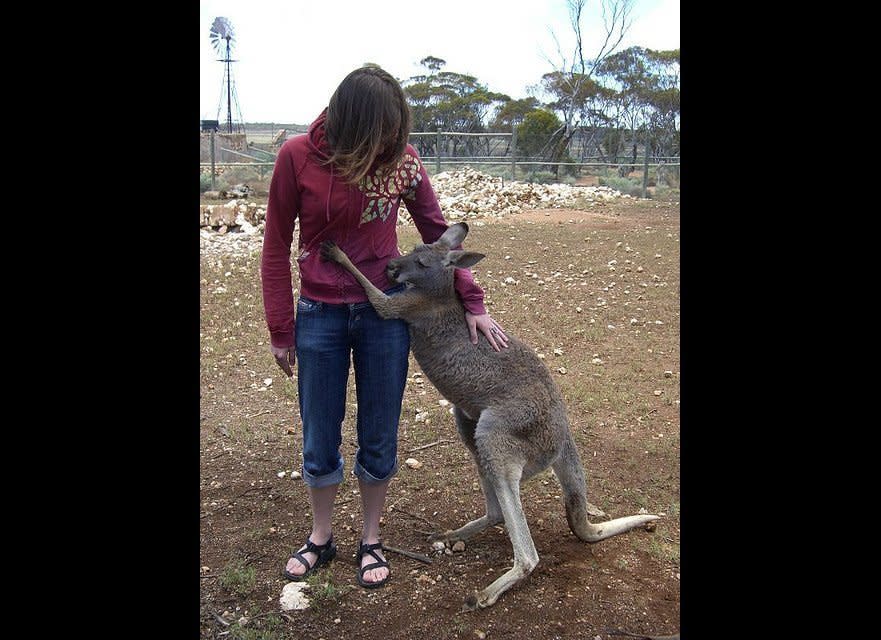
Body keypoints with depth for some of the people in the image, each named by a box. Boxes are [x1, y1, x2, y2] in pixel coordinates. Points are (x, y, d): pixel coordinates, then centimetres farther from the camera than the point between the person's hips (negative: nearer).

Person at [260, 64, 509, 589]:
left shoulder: (401, 157, -6)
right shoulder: (298, 157, -11)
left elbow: (438, 231, 3)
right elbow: (277, 247, -3)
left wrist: (472, 302, -1)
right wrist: (281, 330, -1)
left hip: (385, 309, 1)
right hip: (319, 314, 0)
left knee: (379, 436, 10)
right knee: (320, 440, 11)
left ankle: (371, 540, 31)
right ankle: (321, 538, 34)